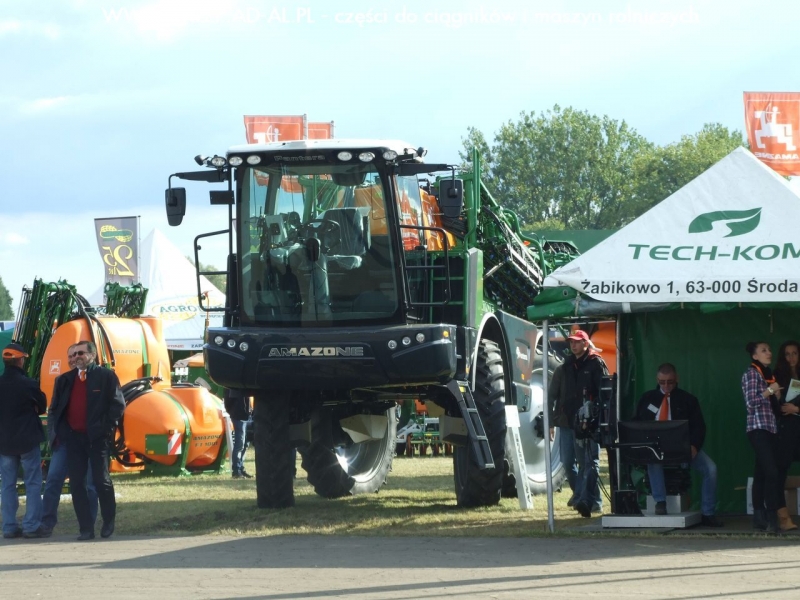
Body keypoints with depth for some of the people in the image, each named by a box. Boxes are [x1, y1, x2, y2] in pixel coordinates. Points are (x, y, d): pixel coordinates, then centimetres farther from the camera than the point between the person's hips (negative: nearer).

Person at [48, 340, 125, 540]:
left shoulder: (106, 376, -1)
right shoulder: (64, 380, 13)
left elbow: (118, 404, -5)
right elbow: (54, 408, 16)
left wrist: (106, 428, -11)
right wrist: (61, 430, 4)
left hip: (97, 438, -4)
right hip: (74, 438, 4)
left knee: (101, 480, -2)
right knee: (76, 483, 0)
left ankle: (109, 522, 18)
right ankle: (86, 529, 3)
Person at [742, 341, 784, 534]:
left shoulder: (768, 374, 20)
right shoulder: (751, 373, -5)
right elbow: (751, 402, -14)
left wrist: (777, 395, 3)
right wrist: (769, 390, -12)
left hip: (771, 429, 8)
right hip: (758, 429, -8)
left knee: (761, 473, 7)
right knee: (772, 472, -17)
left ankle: (759, 517, 7)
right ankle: (772, 518, -21)